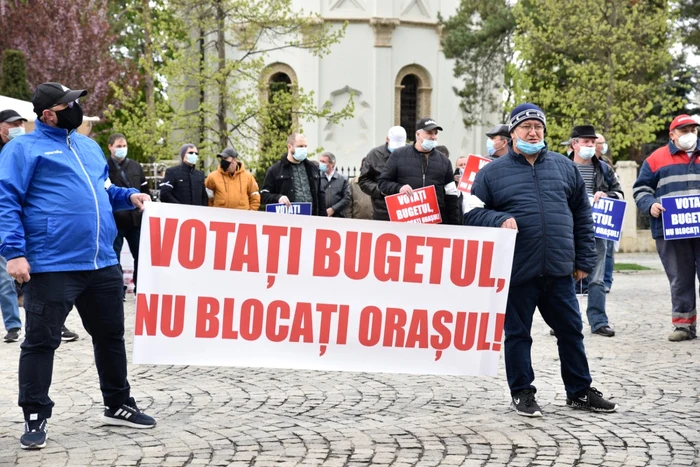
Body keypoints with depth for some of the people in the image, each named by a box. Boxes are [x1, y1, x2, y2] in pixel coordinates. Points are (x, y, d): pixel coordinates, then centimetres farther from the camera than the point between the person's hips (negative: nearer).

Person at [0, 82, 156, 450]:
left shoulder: (88, 146, 18)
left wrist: (129, 196, 9)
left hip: (102, 263, 7)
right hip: (51, 266, -7)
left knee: (111, 335, 15)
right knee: (41, 341, 0)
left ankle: (118, 405, 30)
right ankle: (35, 417, 12)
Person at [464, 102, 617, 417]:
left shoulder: (564, 167, 11)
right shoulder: (492, 173, 2)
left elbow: (582, 215, 13)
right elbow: (472, 214, 1)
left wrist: (584, 260, 9)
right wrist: (499, 219, -19)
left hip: (559, 271, 3)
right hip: (517, 271, -3)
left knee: (571, 331, 10)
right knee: (517, 334, 7)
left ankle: (580, 391, 25)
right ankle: (522, 393, 21)